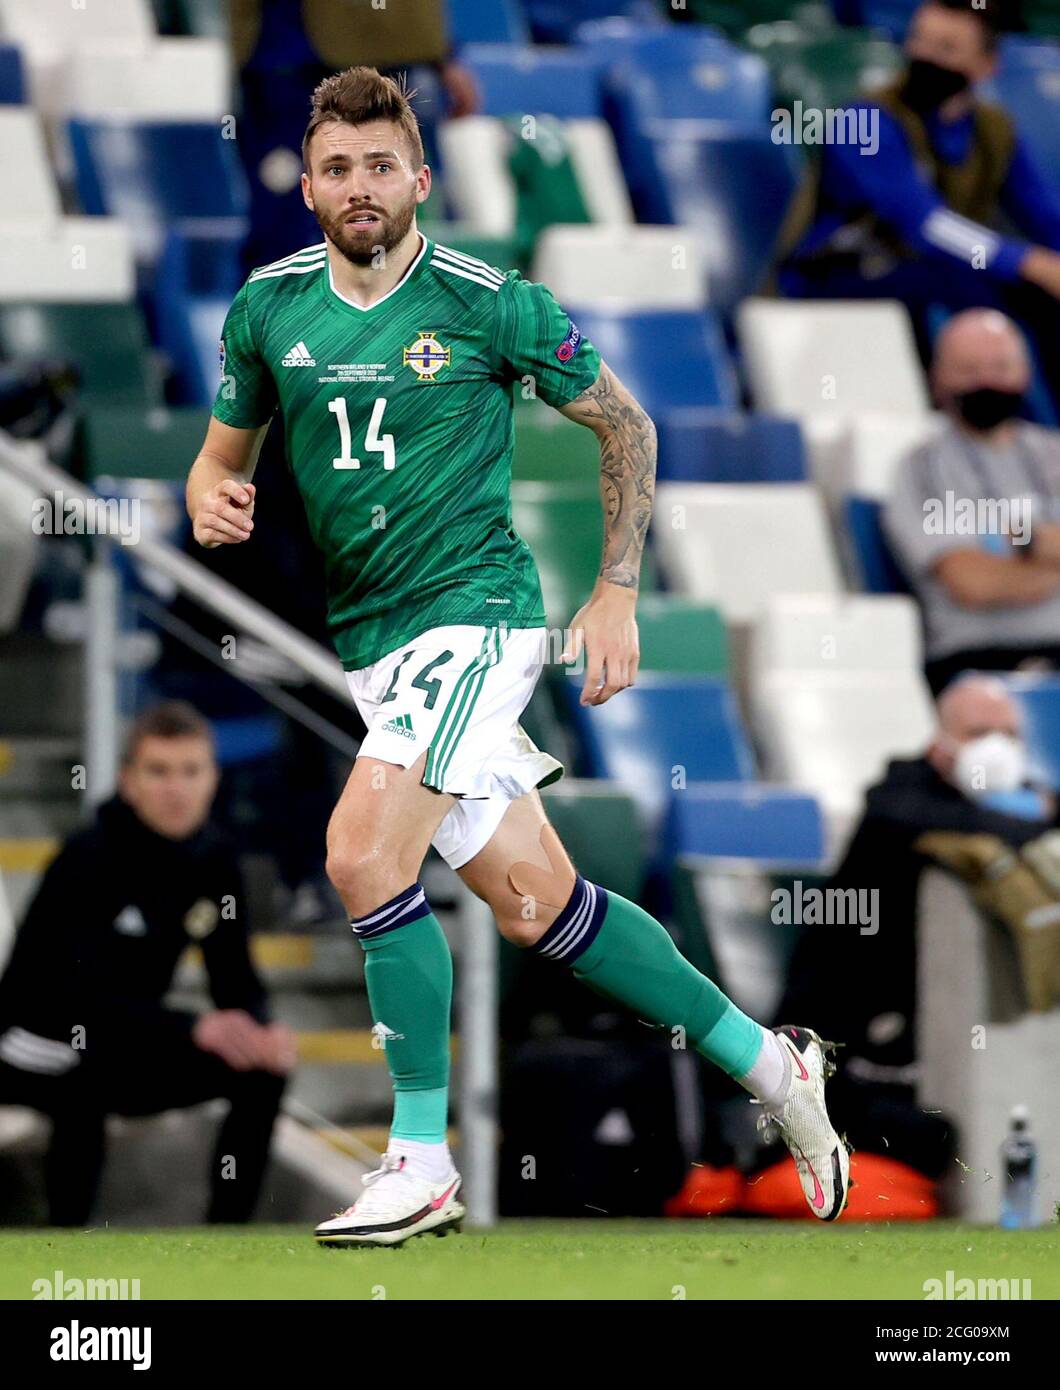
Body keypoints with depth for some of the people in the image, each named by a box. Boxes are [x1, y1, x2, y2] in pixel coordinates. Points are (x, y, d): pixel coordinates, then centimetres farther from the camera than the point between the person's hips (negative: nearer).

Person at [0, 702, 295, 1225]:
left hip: (127, 1045, 7)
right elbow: (82, 995, -33)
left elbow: (235, 980, -1)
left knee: (263, 1070, -7)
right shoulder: (88, 860, -25)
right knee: (86, 1074, -39)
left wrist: (260, 1032, -26)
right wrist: (196, 1029, -45)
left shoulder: (213, 862, -4)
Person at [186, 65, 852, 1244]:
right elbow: (223, 452, 17)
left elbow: (624, 426, 4)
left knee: (363, 853, -23)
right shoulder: (267, 310, 5)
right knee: (534, 903, 8)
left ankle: (422, 1162, -13)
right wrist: (211, 499, -7)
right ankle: (764, 1059, 25)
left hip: (472, 609, -6)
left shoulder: (491, 304, -8)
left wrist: (617, 594, 1)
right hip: (366, 637, 6)